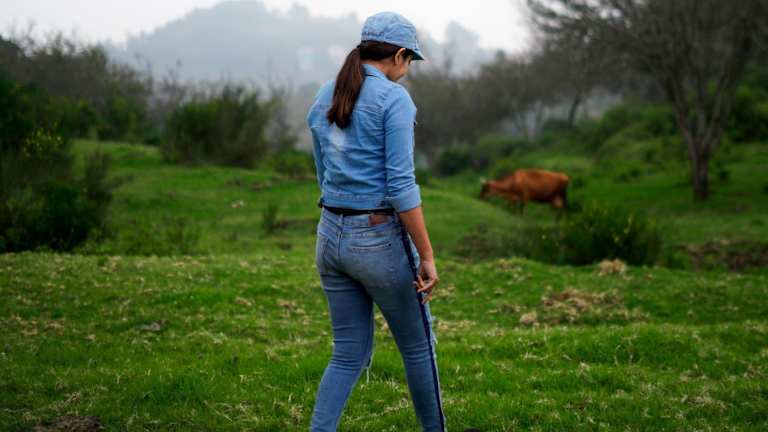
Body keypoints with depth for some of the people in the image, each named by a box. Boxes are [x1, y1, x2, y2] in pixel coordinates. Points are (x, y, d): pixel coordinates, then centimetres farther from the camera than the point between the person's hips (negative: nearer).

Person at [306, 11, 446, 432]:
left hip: (331, 236, 7)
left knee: (350, 354, 13)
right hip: (381, 240, -6)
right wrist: (427, 255, -15)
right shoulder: (394, 98, -14)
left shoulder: (323, 100, 9)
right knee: (418, 346, 14)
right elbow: (401, 186, -19)